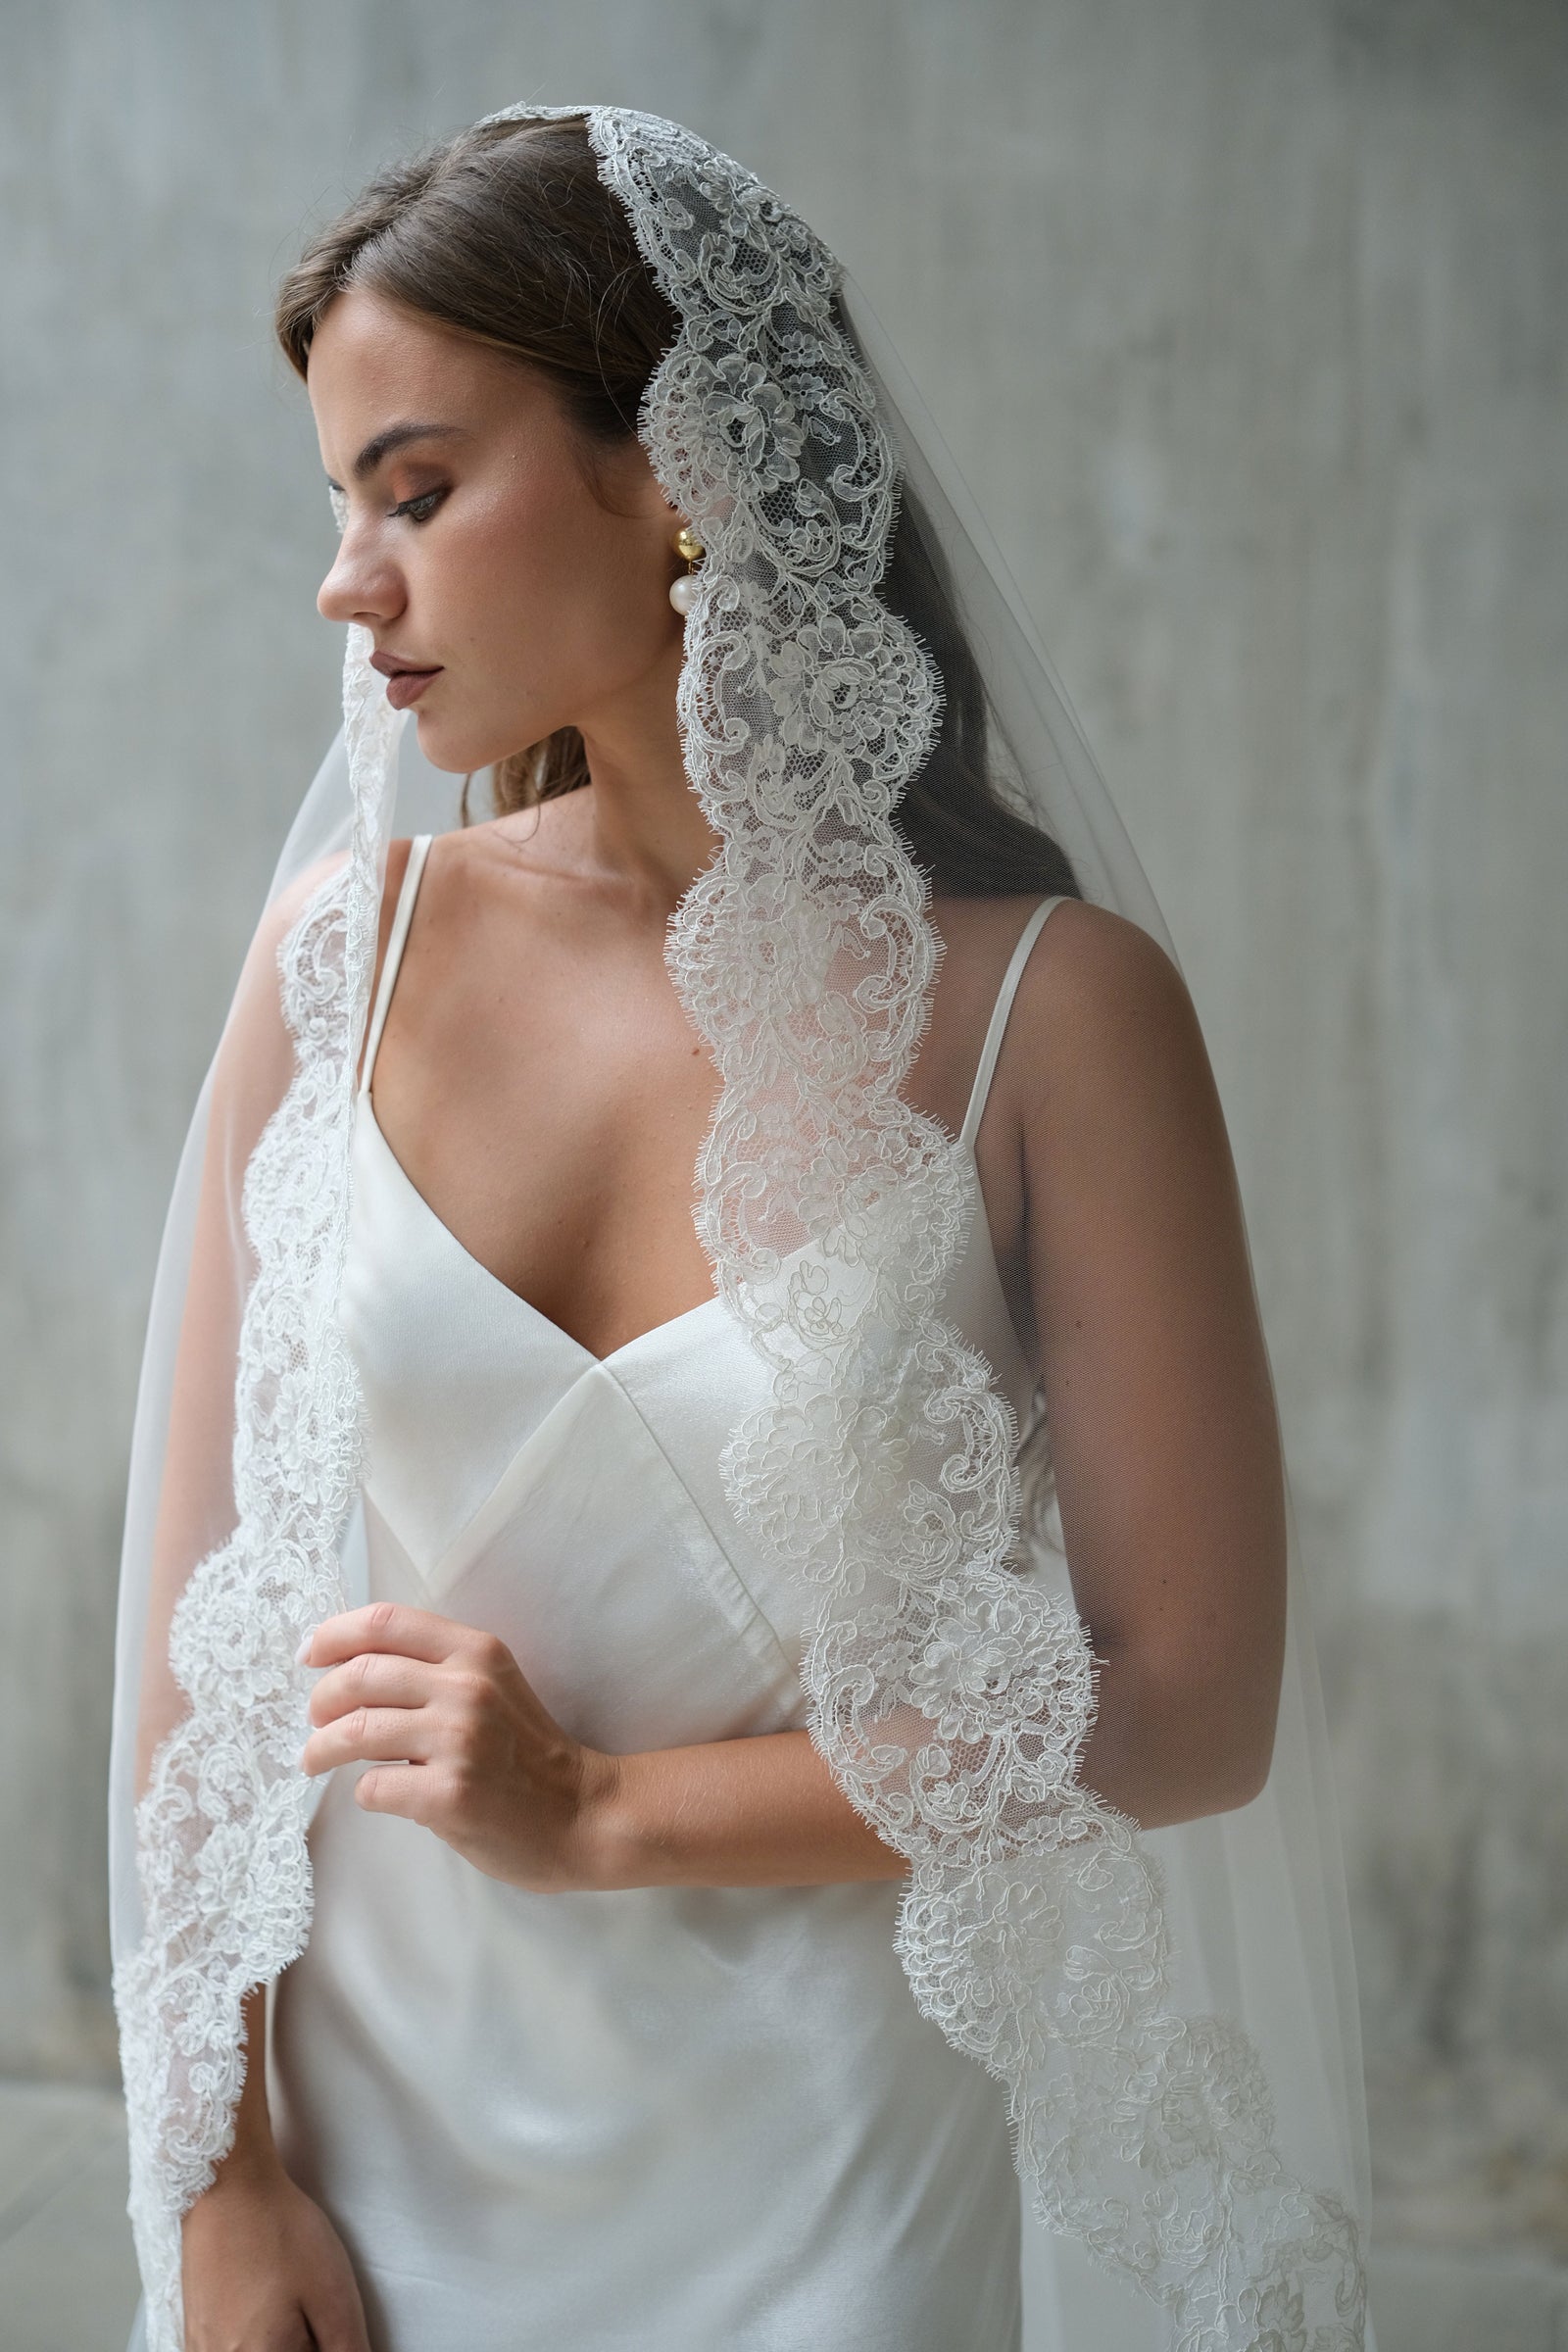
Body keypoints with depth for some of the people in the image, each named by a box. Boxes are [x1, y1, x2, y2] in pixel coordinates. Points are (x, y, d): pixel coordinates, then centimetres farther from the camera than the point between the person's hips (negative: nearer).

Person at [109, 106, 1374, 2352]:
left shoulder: (1045, 1005, -12)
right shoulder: (353, 945, -5)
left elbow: (1188, 1702, -11)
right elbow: (208, 1593, -3)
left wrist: (601, 1812, -13)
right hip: (372, 2138, 3)